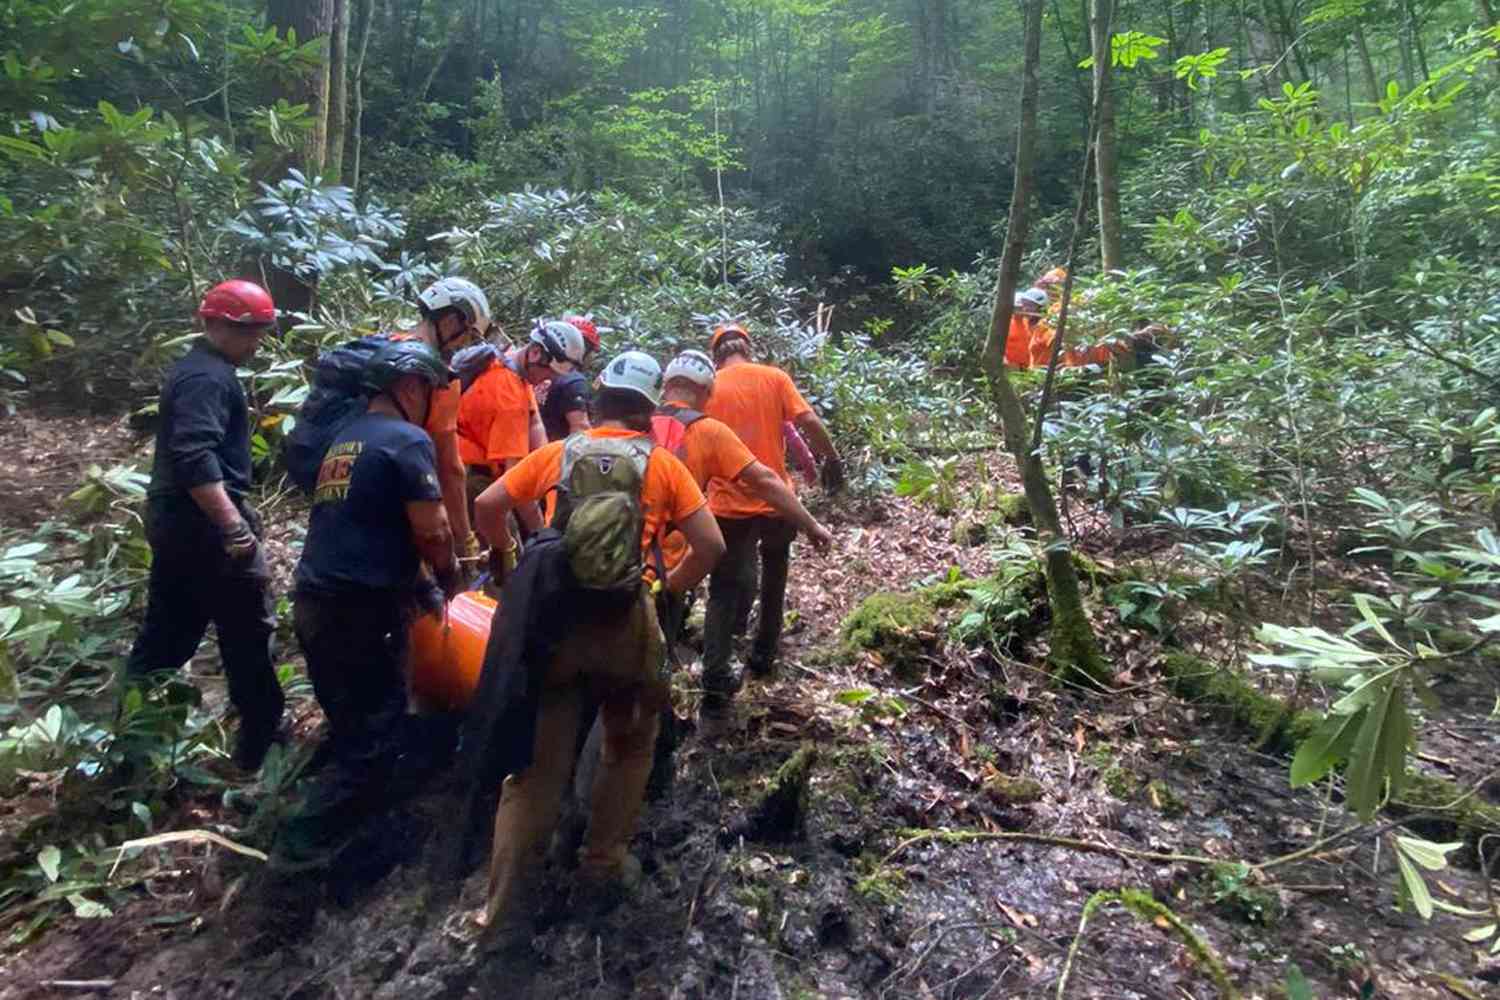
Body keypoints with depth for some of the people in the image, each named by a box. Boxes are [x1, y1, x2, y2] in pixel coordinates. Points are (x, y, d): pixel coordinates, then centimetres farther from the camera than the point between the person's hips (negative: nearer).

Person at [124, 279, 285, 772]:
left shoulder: (194, 368, 16)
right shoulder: (209, 377, -18)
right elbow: (195, 459, -29)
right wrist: (235, 527, -33)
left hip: (173, 520, 10)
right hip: (203, 524, -10)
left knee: (166, 632, 16)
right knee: (248, 631, 2)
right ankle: (260, 740, 14)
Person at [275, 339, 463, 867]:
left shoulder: (343, 439, 17)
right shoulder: (407, 440, -10)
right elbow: (431, 531, -16)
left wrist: (417, 576, 19)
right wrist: (450, 580, 3)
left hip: (314, 602, 9)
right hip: (364, 609, -9)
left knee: (351, 726, 23)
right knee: (375, 739, 4)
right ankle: (306, 841, 7)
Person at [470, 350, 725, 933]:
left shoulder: (556, 453, 10)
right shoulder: (662, 465, 5)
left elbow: (486, 508, 11)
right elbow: (711, 546, 0)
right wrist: (670, 586, 15)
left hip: (551, 616, 2)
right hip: (624, 620, -1)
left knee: (536, 758, 12)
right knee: (630, 745, 24)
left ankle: (502, 903, 15)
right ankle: (605, 860, 30)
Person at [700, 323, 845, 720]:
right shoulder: (774, 377, 0)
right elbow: (808, 422, -7)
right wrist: (832, 460, 7)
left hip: (728, 505, 0)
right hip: (774, 499, 1)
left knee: (723, 593, 4)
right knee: (773, 576, 24)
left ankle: (716, 687, -4)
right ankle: (763, 655, 33)